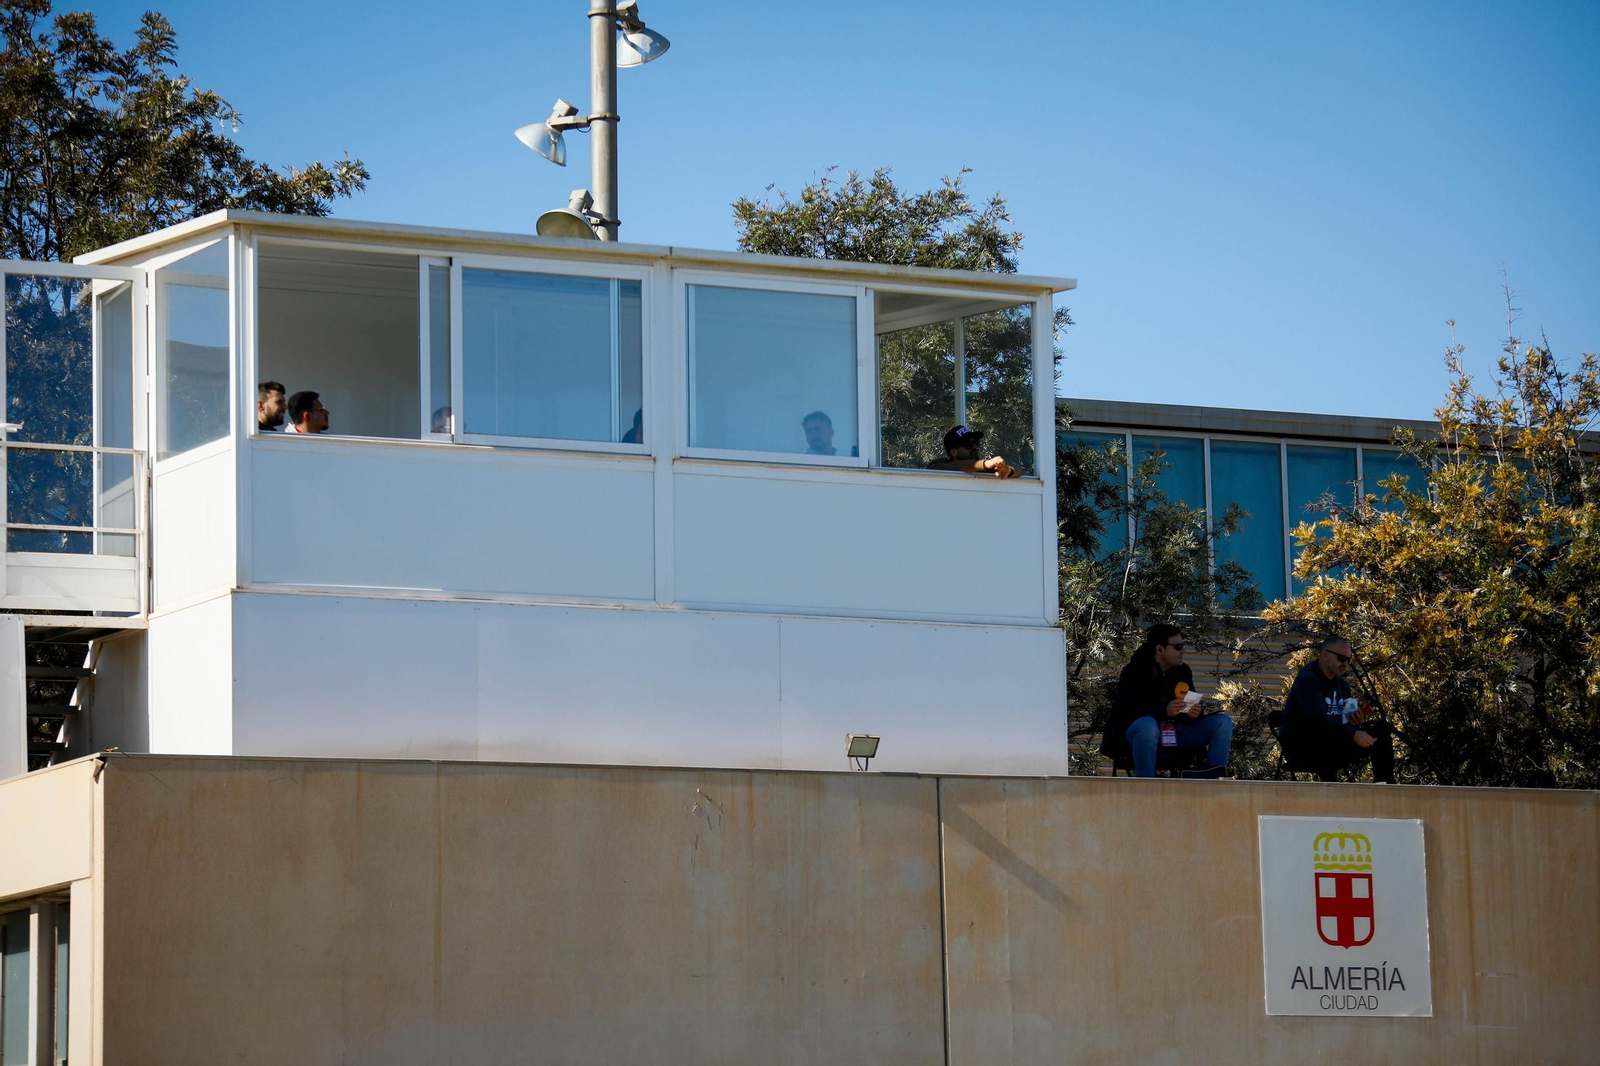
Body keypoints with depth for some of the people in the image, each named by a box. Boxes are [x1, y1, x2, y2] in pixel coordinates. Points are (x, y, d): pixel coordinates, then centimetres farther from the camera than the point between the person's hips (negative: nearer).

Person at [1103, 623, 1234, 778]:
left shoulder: (1183, 671, 12)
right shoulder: (1133, 672, -8)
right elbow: (1126, 709, -19)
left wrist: (1194, 713, -10)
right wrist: (1165, 711, -32)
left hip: (1176, 734, 6)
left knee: (1223, 722, -8)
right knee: (1147, 725, -42)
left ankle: (1215, 776, -22)